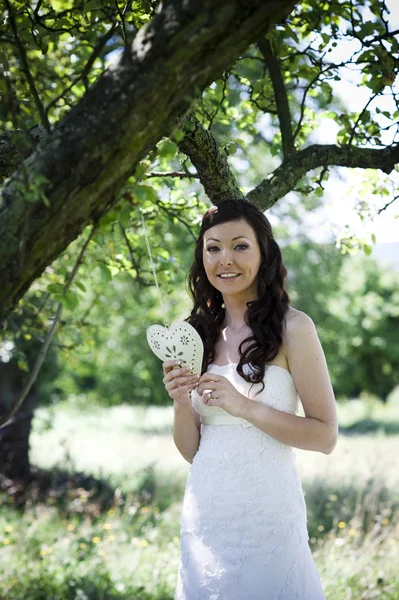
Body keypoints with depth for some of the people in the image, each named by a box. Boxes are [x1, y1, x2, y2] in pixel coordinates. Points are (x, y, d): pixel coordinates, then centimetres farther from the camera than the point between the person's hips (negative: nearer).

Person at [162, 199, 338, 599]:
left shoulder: (292, 327, -7)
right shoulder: (196, 335, 8)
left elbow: (325, 436, -9)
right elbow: (191, 450, 10)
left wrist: (244, 406, -18)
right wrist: (181, 404, -9)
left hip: (266, 508, -4)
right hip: (204, 514, 5)